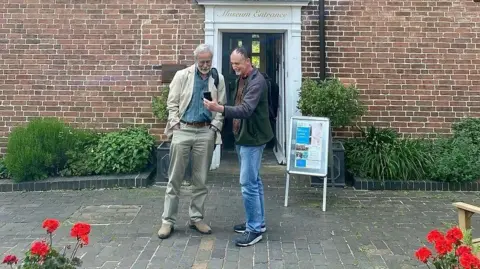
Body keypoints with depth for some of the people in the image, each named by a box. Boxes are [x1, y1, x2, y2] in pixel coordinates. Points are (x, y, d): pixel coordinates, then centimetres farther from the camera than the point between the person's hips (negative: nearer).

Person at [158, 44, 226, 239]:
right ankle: (168, 220, 11)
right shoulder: (182, 76, 3)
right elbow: (172, 103, 2)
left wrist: (215, 127, -6)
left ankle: (196, 218, 20)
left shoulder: (218, 79, 8)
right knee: (175, 178, 2)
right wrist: (175, 124, -7)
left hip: (206, 132, 2)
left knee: (201, 179, 8)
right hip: (183, 130, -1)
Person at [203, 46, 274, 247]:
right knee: (254, 181, 15)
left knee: (248, 183, -8)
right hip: (243, 137, 10)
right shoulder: (241, 79, 12)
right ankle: (258, 222, 26)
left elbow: (246, 110, -30)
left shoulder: (257, 82, -18)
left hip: (252, 139, -10)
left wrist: (220, 108, -39)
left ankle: (254, 229, 2)